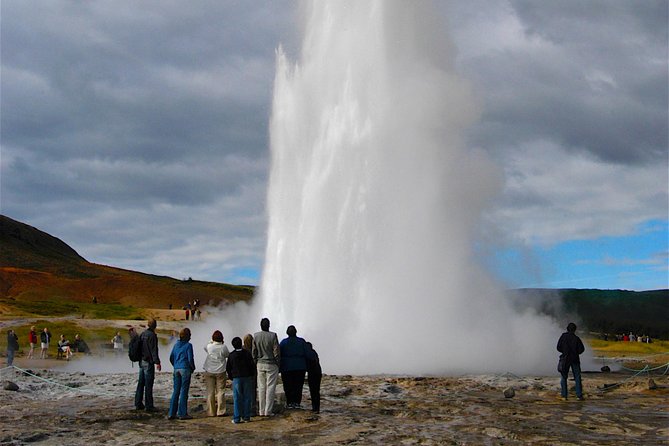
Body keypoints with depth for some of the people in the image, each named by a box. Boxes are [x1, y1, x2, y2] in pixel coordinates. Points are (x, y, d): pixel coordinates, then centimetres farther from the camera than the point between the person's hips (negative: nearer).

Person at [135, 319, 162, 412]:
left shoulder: (142, 334, 10)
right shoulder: (152, 335, -13)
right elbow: (154, 350, -19)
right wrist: (157, 362, -20)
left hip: (141, 362, 8)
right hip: (148, 362, -8)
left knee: (141, 383, 13)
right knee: (148, 384, -5)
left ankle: (138, 404, 17)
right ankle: (149, 406, -4)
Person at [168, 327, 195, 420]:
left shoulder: (176, 345, 10)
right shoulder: (188, 345, -8)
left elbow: (171, 358, 12)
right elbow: (190, 359, -12)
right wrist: (193, 368, 5)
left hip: (176, 370, 6)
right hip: (185, 369, -6)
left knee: (176, 391, 10)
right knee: (184, 391, -1)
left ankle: (171, 413, 9)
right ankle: (182, 413, 1)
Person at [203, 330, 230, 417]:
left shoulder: (209, 346, -7)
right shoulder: (223, 347, -11)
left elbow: (205, 347, 16)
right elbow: (228, 355, 7)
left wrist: (211, 342, 19)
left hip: (209, 371, 1)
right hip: (220, 372, -1)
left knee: (210, 391, 7)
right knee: (220, 391, 4)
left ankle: (211, 412, 7)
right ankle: (220, 411, 1)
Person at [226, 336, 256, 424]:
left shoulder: (231, 355, -1)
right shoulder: (247, 354, -1)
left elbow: (228, 368, 3)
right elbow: (253, 366, 0)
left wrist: (231, 377, 16)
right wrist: (251, 375, 14)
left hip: (236, 378, -1)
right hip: (247, 378, 1)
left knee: (237, 399, 1)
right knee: (247, 398, 7)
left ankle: (236, 418, -2)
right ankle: (246, 417, 8)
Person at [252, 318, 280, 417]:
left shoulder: (256, 336, -1)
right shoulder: (273, 336, -12)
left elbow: (253, 352, 4)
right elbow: (276, 352, -9)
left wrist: (255, 363, 13)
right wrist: (278, 363, 2)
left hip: (260, 364, 4)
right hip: (271, 364, -4)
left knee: (261, 387, 10)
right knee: (270, 387, 1)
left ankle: (261, 411, 12)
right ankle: (268, 411, -1)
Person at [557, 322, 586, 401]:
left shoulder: (563, 336, -3)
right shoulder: (576, 338, -5)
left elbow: (558, 348, -3)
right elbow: (581, 349, -5)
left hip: (565, 359, 0)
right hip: (575, 359, 0)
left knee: (564, 377, 8)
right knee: (577, 377, 7)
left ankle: (564, 396, 2)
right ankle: (579, 395, 2)